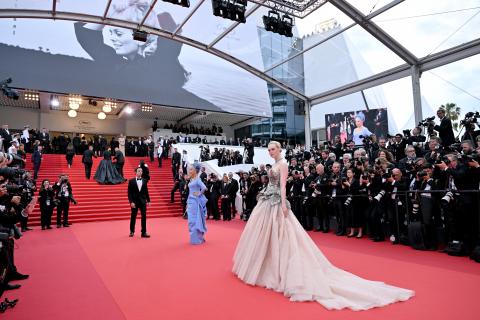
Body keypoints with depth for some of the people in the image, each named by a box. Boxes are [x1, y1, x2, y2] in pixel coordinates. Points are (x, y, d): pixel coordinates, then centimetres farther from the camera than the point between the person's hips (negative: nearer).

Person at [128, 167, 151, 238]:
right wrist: (131, 202, -13)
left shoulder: (144, 181, 6)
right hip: (134, 201, -2)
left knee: (144, 216, -3)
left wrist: (148, 200, 5)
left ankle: (144, 232, 2)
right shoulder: (131, 181, -3)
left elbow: (146, 191, 8)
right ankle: (132, 231, 27)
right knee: (133, 217, 10)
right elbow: (129, 193, -5)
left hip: (143, 201, 2)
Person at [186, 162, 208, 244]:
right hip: (190, 201, 8)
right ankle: (194, 238, 22)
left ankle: (197, 239, 6)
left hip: (196, 202, -8)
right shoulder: (191, 179, 13)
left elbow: (204, 188, -28)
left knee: (195, 220, -3)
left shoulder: (197, 179, -12)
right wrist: (188, 202, 17)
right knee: (191, 220, 12)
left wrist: (199, 194, -13)